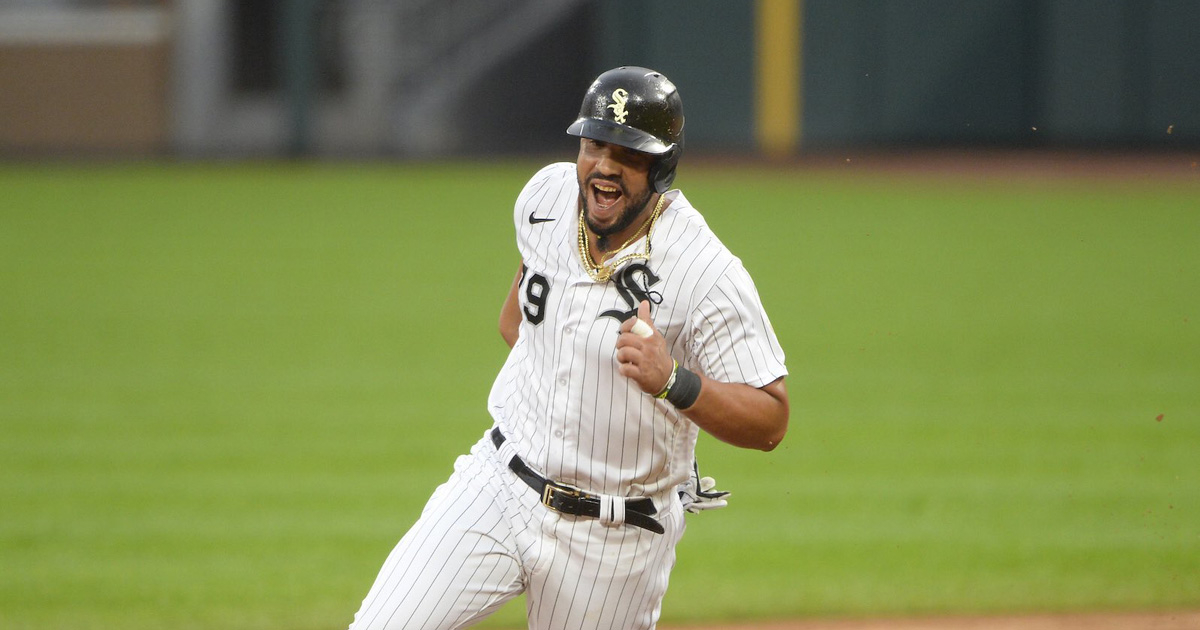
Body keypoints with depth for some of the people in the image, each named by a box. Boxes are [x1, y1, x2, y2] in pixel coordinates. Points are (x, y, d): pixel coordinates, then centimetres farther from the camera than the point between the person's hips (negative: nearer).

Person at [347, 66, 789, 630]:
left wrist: (673, 381, -34)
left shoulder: (707, 275, -22)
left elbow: (770, 422, -21)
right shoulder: (546, 195, -4)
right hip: (499, 483, 4)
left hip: (615, 539, -4)